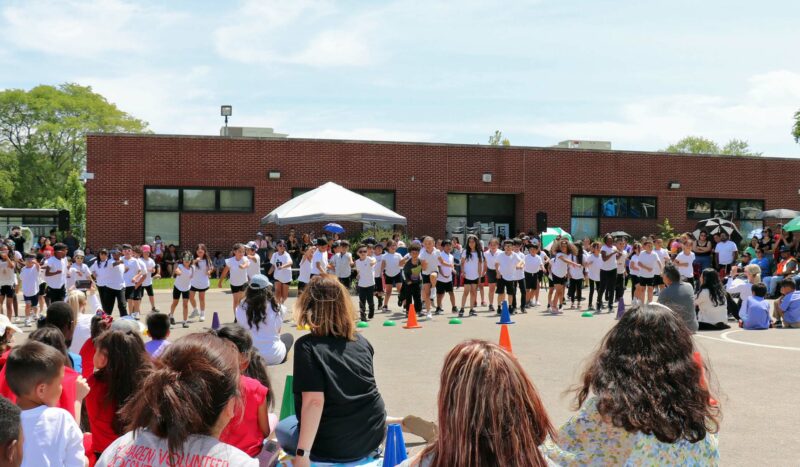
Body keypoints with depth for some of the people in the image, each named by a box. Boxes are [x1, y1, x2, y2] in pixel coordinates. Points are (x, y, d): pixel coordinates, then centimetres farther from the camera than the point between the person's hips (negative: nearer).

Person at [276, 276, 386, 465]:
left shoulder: (307, 345, -16)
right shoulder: (362, 341, 1)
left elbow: (314, 401, -24)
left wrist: (302, 453, -23)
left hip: (332, 447, -5)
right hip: (372, 437, 5)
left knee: (282, 429, 24)